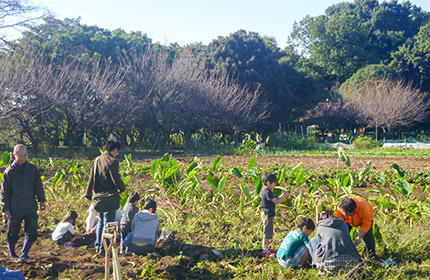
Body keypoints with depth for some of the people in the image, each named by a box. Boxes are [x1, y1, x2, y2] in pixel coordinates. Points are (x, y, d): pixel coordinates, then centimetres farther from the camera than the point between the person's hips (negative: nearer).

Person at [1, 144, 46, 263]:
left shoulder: (32, 169, 4)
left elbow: (38, 186, 13)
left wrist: (42, 200, 13)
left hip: (31, 207, 2)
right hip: (14, 209, -2)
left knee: (32, 232, -6)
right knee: (13, 233, 12)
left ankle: (24, 255, -2)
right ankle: (12, 253, 32)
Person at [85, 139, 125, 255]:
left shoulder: (97, 160, 7)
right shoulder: (112, 161, -15)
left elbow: (91, 178, 8)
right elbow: (116, 179, -16)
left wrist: (89, 194, 11)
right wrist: (122, 188, 3)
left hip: (98, 196, 7)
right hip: (109, 196, -7)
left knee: (101, 220, 21)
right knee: (108, 222, 1)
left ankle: (97, 245, 24)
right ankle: (103, 248, 4)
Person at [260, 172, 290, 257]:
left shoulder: (266, 191, 10)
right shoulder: (267, 192, -21)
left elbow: (274, 201, 16)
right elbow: (276, 202, -24)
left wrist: (282, 196, 8)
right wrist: (285, 196, -14)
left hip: (268, 214, 10)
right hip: (268, 215, -10)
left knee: (269, 233, 19)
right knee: (267, 233, -2)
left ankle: (267, 249, 30)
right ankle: (265, 251, 6)